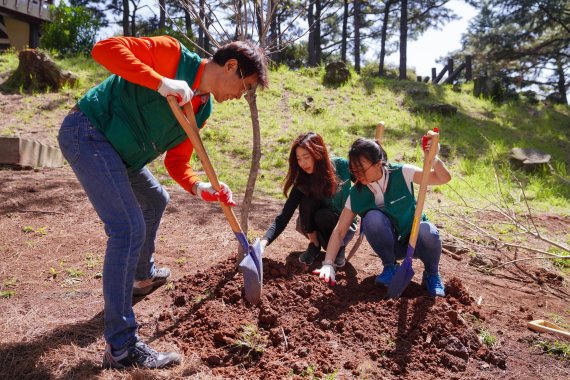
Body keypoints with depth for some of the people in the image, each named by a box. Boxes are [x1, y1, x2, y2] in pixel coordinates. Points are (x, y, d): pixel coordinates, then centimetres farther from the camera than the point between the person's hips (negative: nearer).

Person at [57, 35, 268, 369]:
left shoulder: (203, 109, 7)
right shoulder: (174, 55, -14)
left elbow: (177, 160, 6)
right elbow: (105, 48, -24)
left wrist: (199, 187, -13)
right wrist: (161, 82, -33)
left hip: (118, 152, 10)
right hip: (87, 132, -10)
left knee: (156, 201, 25)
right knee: (129, 228, -18)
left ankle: (143, 276, 47)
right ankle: (121, 348, -10)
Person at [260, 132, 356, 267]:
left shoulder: (342, 166, -22)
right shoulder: (302, 182, -21)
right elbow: (283, 217, -27)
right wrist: (263, 243, -42)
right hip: (314, 228, 2)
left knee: (322, 215, -33)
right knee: (308, 201, -28)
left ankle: (339, 247, -7)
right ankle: (314, 245, -8)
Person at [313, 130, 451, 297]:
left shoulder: (401, 174, -19)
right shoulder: (357, 194, -14)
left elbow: (444, 178, -19)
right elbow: (339, 231, -14)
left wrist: (433, 157, -40)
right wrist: (328, 264, -25)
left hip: (414, 238, 0)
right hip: (390, 244, 1)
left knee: (428, 232, -36)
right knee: (372, 217, -31)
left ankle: (432, 274, -3)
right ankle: (390, 267, -7)